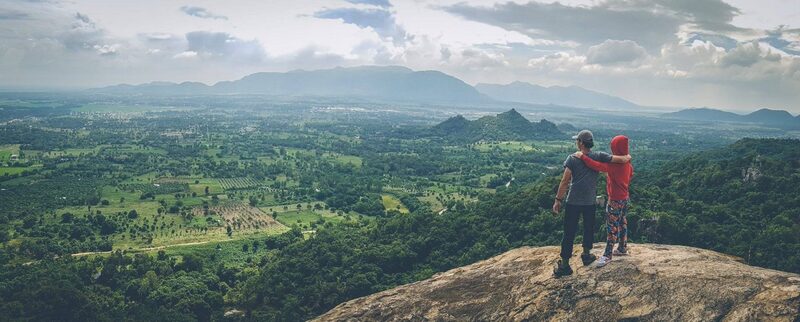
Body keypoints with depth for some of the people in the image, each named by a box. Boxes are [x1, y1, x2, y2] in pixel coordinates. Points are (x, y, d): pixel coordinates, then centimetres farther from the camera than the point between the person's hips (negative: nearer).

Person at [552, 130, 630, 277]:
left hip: (572, 201, -2)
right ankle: (586, 255, 38)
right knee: (589, 228, 23)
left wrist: (558, 200, -7)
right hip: (590, 202, 2)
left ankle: (564, 265, 4)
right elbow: (622, 160, -7)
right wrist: (628, 157, 17)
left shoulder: (572, 159, -10)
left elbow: (565, 181, -11)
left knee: (569, 232, 2)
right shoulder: (599, 156, -4)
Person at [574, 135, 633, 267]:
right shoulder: (628, 164, 2)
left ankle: (607, 255, 4)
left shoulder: (614, 164, -25)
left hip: (615, 200, -9)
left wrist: (582, 156, -31)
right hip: (625, 198, 9)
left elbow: (596, 166, -35)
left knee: (612, 227, -2)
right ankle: (622, 248, 33)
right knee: (622, 223, 20)